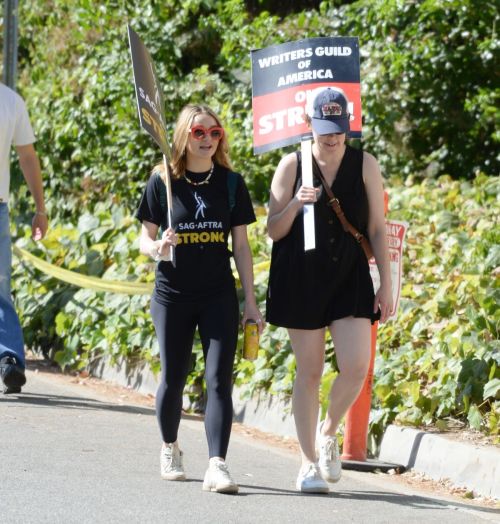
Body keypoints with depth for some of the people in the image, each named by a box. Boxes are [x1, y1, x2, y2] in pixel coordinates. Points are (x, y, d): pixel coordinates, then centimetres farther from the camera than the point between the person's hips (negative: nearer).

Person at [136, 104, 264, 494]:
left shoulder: (231, 183, 2)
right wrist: (158, 248, -22)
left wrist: (250, 300, 3)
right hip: (173, 296, 0)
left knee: (219, 379, -11)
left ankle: (217, 465, -16)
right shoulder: (163, 181, -2)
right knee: (174, 377, 8)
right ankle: (170, 448, 34)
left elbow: (241, 245, 5)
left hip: (219, 297, 0)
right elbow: (146, 238, 2)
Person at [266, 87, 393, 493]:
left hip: (350, 279, 1)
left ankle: (328, 433, 17)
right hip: (300, 280, -1)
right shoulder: (292, 166, -1)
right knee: (309, 372, 2)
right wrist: (295, 204, -18)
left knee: (356, 367, -12)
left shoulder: (364, 165, 1)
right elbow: (274, 231, 2)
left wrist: (386, 284, 0)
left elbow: (377, 229, 4)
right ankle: (309, 463, 11)